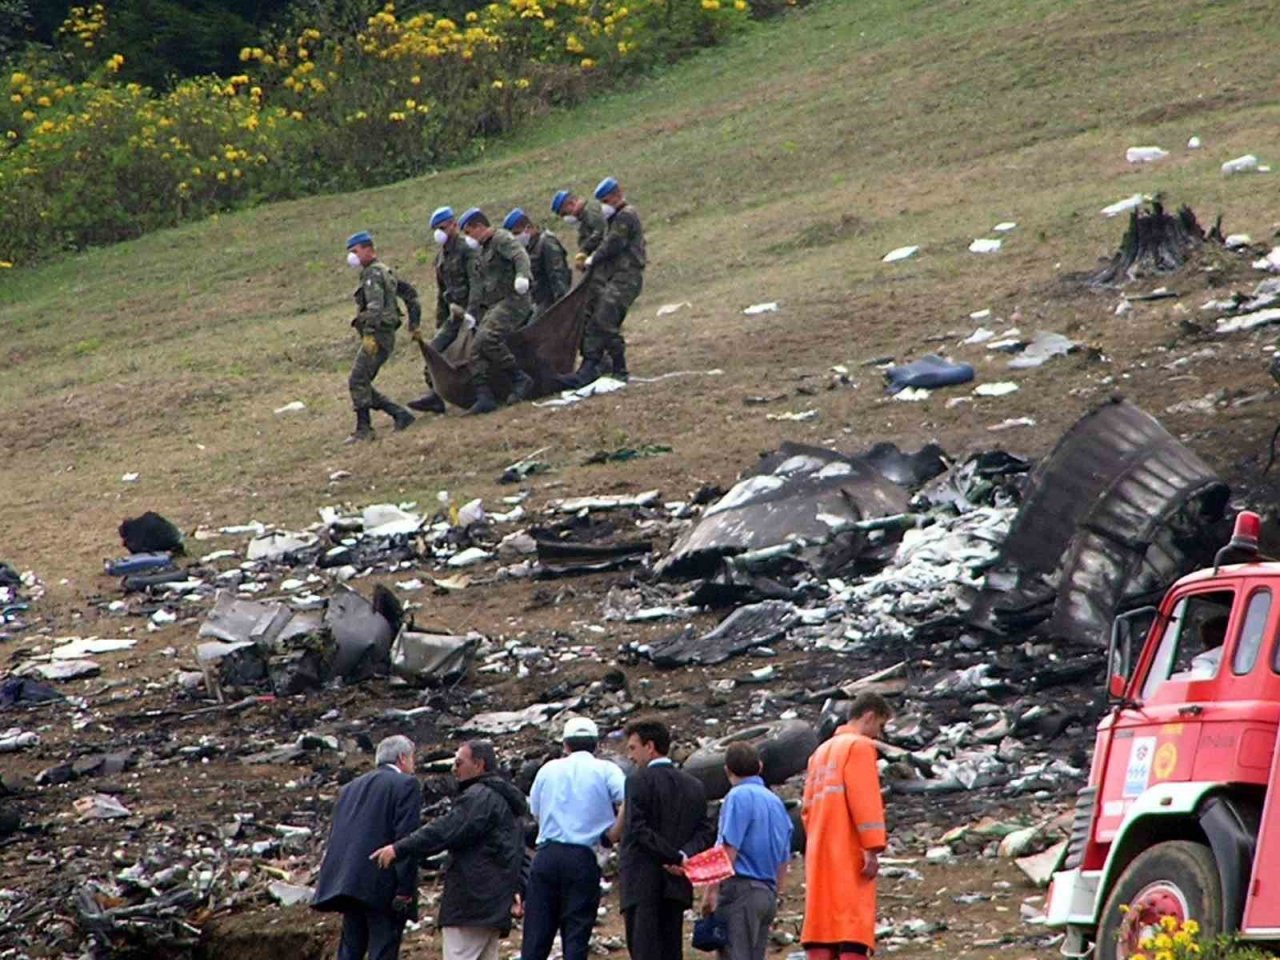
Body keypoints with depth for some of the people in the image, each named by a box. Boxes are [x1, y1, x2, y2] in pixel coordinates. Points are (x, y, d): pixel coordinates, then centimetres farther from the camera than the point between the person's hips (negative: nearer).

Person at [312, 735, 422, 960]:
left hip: (348, 882, 7)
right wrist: (405, 890, -14)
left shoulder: (350, 788, 20)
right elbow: (406, 839, -12)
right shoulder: (405, 785, -3)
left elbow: (335, 838, 18)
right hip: (384, 886, -7)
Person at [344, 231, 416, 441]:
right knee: (362, 384, 9)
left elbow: (375, 306, -22)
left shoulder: (373, 273, -10)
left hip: (377, 335, -11)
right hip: (384, 335, 11)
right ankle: (400, 415, 6)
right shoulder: (385, 271, 22)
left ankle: (364, 429, -13)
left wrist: (369, 333, -28)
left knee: (358, 381, -12)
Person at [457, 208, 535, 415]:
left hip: (513, 300, -10)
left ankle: (520, 379, -20)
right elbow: (477, 286, 29)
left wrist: (522, 276, -43)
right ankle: (485, 397, -2)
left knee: (487, 339, -29)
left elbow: (520, 256, -24)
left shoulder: (501, 239, -5)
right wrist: (471, 312, 25)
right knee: (475, 352, 0)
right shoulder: (480, 252, 24)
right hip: (492, 308, 10)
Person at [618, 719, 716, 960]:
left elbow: (636, 829, -14)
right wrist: (684, 854, -8)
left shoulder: (639, 781, -5)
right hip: (675, 886, 6)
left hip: (641, 885, -6)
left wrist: (676, 857, -12)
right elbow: (706, 832, 7)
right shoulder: (693, 786, 14)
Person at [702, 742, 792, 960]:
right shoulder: (775, 801, 16)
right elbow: (784, 859, 19)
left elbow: (728, 850, -14)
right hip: (768, 893, 8)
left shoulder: (739, 797, -7)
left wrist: (712, 891, -12)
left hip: (741, 887, -8)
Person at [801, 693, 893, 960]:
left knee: (822, 927, 4)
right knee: (853, 933, -12)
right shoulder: (860, 746, -4)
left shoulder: (821, 752, 21)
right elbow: (864, 799, -15)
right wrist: (872, 849, -18)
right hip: (850, 853, -8)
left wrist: (814, 845, 17)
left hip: (819, 853, 8)